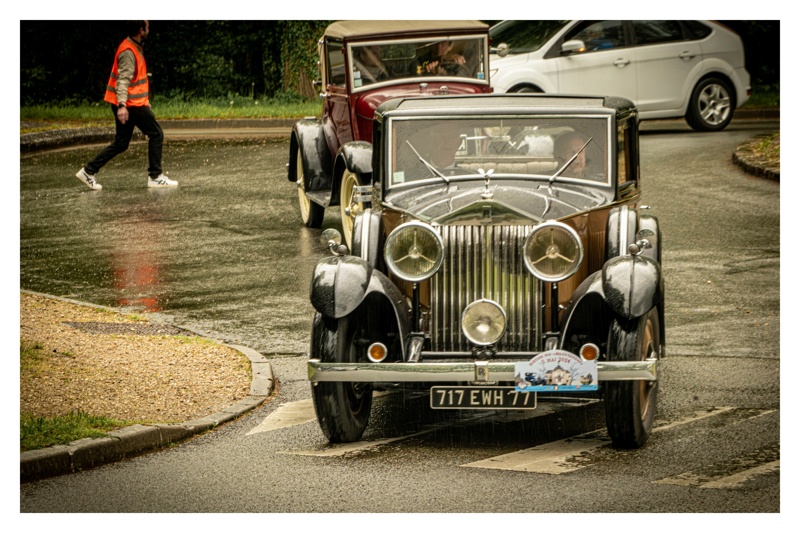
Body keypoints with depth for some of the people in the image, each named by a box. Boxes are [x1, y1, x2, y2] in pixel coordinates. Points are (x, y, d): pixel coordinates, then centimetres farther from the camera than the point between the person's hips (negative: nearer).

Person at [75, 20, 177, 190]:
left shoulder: (134, 48, 16)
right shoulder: (128, 52, -17)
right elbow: (123, 80, -25)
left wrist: (145, 101, 31)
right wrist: (122, 105, -35)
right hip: (131, 104, -10)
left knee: (120, 144, 10)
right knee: (156, 134, -2)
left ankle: (89, 171, 9)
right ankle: (155, 177, 2)